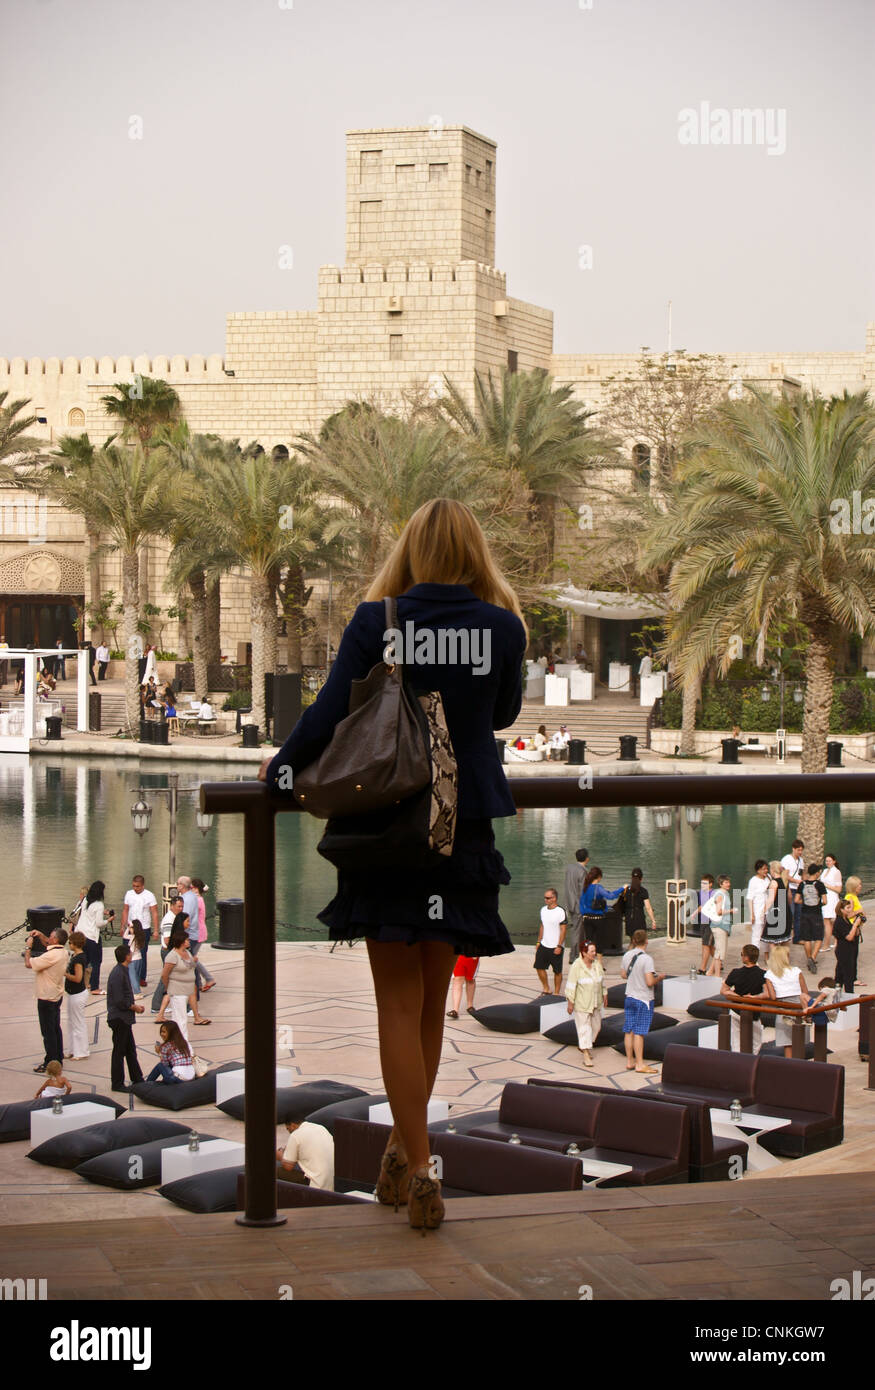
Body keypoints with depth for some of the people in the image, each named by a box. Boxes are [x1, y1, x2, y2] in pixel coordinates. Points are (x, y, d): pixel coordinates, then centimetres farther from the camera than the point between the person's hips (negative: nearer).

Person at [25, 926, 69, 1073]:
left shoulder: (51, 956, -28)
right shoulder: (62, 952, 1)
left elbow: (28, 964, -26)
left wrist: (28, 947, -14)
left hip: (46, 999, -9)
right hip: (57, 995, 10)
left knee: (48, 1032, 0)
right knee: (56, 1029, 19)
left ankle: (51, 1063, 7)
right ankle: (58, 1058, 29)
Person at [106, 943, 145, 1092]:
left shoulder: (123, 971, 10)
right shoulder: (118, 974, -21)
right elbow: (119, 1001, -24)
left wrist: (134, 1005, 8)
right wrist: (134, 1007, -11)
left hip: (124, 1018, 10)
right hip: (119, 1019, -10)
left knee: (131, 1050, 17)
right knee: (119, 1051, 0)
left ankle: (137, 1079, 25)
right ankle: (117, 1083, 8)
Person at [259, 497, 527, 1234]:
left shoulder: (375, 623, -7)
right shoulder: (503, 628, -2)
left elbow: (329, 713, -6)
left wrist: (281, 768, 10)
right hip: (462, 832, 2)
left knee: (399, 1003, 3)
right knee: (432, 999, 15)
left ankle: (419, 1168, -1)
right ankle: (404, 1148, 26)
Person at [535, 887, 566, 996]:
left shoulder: (560, 911, -13)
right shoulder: (543, 910, 7)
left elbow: (563, 930, -13)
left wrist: (559, 946, -17)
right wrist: (539, 942, 15)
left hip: (556, 947, -6)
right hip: (544, 945, 6)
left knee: (557, 971, 3)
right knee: (539, 967, 6)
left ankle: (556, 993, 14)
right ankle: (546, 989, 22)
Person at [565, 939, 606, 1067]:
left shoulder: (597, 963, 0)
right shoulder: (576, 966, -17)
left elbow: (601, 979, 14)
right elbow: (571, 985, -14)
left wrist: (604, 994, 16)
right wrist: (570, 1003, -14)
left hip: (595, 1002, 6)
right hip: (581, 1003, -6)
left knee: (596, 1026, 14)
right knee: (584, 1027, -5)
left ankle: (584, 1046, 37)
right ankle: (586, 1055, -2)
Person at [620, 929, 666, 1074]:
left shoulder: (627, 956, 3)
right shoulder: (647, 959, -19)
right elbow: (650, 982, -22)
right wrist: (659, 977, -4)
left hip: (629, 997, 7)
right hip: (643, 999, -7)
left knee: (629, 1031, 11)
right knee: (639, 1032, -4)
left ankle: (629, 1061, 19)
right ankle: (639, 1064, 1)